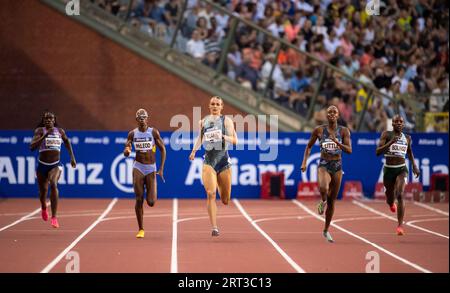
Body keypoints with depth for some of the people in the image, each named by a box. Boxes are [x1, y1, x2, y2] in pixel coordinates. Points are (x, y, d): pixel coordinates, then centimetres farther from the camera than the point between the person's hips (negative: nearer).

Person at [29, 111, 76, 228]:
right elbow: (32, 147, -22)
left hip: (56, 165, 0)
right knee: (43, 190, 13)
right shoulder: (39, 131, -7)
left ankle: (54, 217, -29)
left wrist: (72, 157, 21)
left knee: (53, 184, -28)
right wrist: (45, 135, -29)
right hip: (42, 165, 0)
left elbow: (67, 141, 23)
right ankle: (44, 208, 52)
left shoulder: (60, 131, 1)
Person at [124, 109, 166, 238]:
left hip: (151, 169, -1)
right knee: (139, 200, -7)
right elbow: (125, 153, 5)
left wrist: (161, 168, -4)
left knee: (151, 202, -6)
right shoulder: (132, 133, 3)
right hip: (138, 168, 1)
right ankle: (141, 229, 3)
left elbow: (163, 149, 2)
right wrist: (127, 151, -21)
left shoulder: (153, 132, -2)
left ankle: (151, 196, 33)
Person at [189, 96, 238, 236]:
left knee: (225, 200, 8)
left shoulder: (226, 121, 1)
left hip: (223, 161, 0)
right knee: (211, 194, -17)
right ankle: (214, 227, -16)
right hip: (208, 161, 0)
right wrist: (194, 151, 7)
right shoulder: (203, 122, 9)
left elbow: (234, 140, -4)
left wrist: (222, 136, -21)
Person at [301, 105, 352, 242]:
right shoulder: (319, 130, -2)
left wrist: (337, 142, -24)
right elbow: (309, 146, 9)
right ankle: (323, 201, 2)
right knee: (323, 188, -35)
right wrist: (304, 162, -2)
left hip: (337, 167, 2)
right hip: (324, 165, -2)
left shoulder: (344, 131, -1)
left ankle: (326, 230, 24)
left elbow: (349, 150, -9)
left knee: (332, 201, 9)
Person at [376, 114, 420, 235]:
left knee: (400, 195, -22)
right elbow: (378, 151, -15)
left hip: (401, 169, 0)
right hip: (388, 169, 0)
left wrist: (414, 166, 14)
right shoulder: (386, 135, -5)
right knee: (390, 197, 15)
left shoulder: (407, 138, 6)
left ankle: (400, 226, -21)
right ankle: (391, 203, 57)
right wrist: (390, 142, -26)